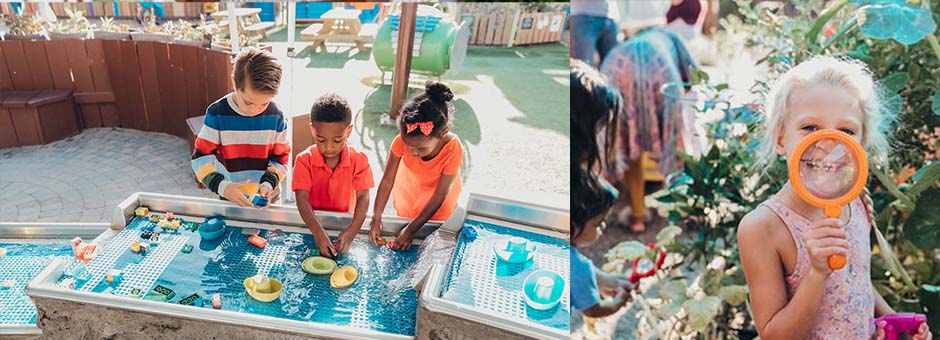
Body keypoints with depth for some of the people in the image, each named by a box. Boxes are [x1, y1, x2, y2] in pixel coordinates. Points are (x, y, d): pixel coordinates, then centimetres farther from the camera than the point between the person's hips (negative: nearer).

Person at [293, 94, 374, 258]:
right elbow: (302, 199, -19)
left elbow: (363, 197, -16)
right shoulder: (304, 160, -9)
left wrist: (351, 231, -33)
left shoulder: (359, 160, -7)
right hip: (311, 222, 0)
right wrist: (318, 232, -36)